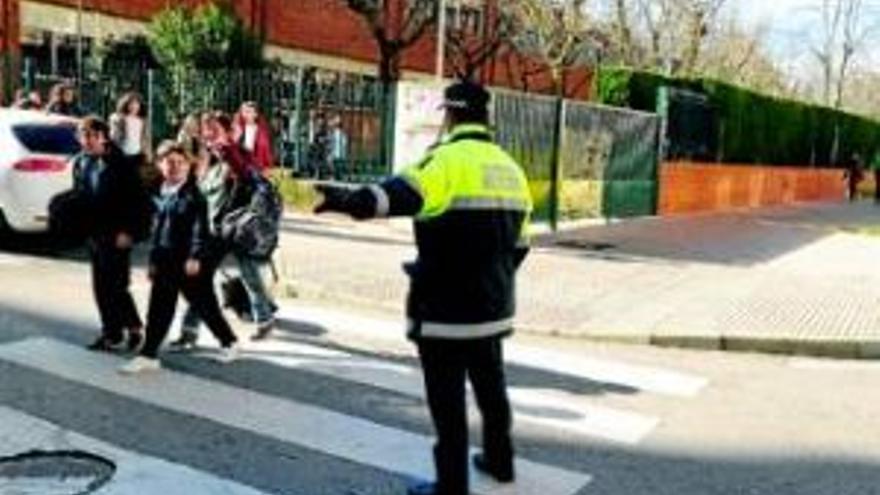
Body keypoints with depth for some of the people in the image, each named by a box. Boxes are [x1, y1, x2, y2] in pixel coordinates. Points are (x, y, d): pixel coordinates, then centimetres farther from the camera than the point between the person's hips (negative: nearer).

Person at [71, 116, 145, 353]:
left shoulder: (118, 164, -11)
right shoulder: (80, 162, 9)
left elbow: (135, 200, -12)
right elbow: (77, 195, 17)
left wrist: (127, 231, -15)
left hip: (116, 234, -7)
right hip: (94, 233, 7)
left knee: (116, 286, -7)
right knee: (100, 286, 11)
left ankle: (134, 327, 13)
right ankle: (112, 333, 22)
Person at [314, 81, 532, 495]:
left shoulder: (447, 160, -14)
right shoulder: (509, 167, 10)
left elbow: (401, 194, -36)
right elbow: (518, 243, 16)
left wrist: (350, 200, -50)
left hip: (446, 310, -8)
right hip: (492, 307, 8)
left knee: (447, 400, 3)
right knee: (490, 387, 24)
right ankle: (499, 460, 40)